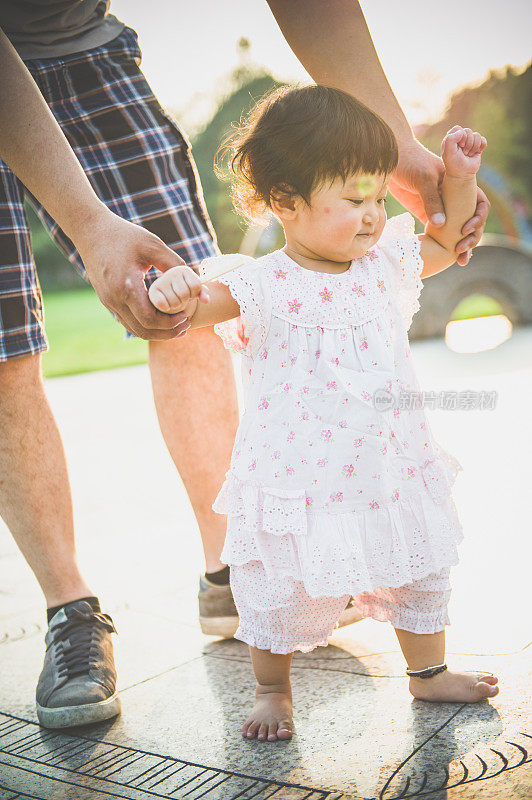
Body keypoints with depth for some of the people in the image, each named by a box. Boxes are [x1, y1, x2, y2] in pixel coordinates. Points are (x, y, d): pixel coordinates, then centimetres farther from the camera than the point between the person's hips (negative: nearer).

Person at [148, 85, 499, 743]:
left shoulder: (385, 262, 1)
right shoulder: (265, 286, -17)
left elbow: (443, 244, 18)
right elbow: (201, 303, -25)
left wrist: (459, 178, 8)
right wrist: (176, 296, -47)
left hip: (389, 472, 6)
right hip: (298, 484, -5)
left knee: (421, 575, 21)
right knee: (283, 594, 9)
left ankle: (429, 672, 47)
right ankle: (272, 690, 37)